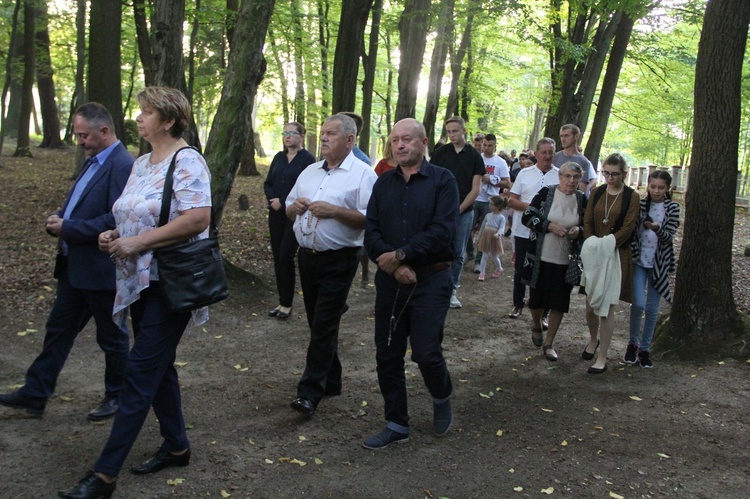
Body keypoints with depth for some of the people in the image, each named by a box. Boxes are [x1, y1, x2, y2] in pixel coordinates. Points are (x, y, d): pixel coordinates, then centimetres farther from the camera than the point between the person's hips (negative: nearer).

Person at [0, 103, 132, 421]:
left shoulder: (123, 166, -19)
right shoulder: (94, 162, 12)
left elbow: (115, 221, -26)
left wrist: (68, 228, -19)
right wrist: (59, 220, 0)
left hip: (102, 271, -9)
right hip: (75, 267, 9)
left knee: (111, 336, 8)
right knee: (58, 330, 16)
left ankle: (117, 398, 26)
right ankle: (35, 394, 28)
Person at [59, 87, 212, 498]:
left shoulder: (186, 162, -14)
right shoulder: (141, 163, 13)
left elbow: (198, 218, -26)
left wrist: (137, 242, -22)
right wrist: (114, 235, 1)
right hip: (140, 280, 9)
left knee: (140, 372, -6)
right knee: (158, 366, 16)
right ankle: (176, 446, 32)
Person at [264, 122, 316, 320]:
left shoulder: (308, 159, -7)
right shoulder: (279, 157, 11)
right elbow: (268, 183, 12)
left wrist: (283, 203, -14)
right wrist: (273, 200, -7)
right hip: (276, 214, 6)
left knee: (285, 257, -7)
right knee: (277, 257, 7)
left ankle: (287, 304, 4)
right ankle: (282, 301, 16)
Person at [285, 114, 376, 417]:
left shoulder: (363, 174, -8)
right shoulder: (309, 172, 15)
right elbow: (288, 209, 21)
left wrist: (334, 211, -23)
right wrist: (294, 207, -2)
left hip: (338, 260, -7)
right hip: (307, 256, 7)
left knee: (324, 327, -6)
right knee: (318, 324, 14)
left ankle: (310, 392, -2)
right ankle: (331, 382, 27)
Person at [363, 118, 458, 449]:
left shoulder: (442, 181, -4)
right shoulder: (383, 184, 10)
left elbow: (441, 232, -15)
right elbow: (371, 232, 2)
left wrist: (401, 254, -16)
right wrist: (394, 266, -13)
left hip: (430, 281, -4)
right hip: (389, 280, 5)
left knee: (426, 353, -6)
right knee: (387, 355, 7)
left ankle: (442, 399, 28)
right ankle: (396, 425, 22)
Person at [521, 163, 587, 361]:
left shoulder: (582, 199, 3)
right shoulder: (546, 193, -6)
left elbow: (588, 226, 13)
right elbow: (527, 217, -8)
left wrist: (579, 230, -9)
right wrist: (550, 226, -19)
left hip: (566, 261, 2)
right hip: (541, 257, -2)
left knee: (559, 302, 4)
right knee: (537, 297, 9)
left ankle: (548, 343, 19)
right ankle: (536, 325, 42)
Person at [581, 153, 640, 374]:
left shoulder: (632, 197, -4)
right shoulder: (597, 193, 7)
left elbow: (627, 228, -10)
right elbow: (587, 222, 5)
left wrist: (605, 245, -19)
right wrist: (592, 245, -11)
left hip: (616, 256, -4)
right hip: (593, 255, 4)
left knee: (607, 306, -2)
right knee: (590, 304, 9)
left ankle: (602, 357, 7)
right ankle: (593, 340, 37)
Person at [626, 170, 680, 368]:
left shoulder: (672, 208, -1)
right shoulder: (640, 204, 0)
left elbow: (669, 237, -9)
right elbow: (631, 231, 4)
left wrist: (657, 229, -30)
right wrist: (631, 254, -7)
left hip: (659, 263, 0)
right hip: (639, 260, 0)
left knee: (652, 308, 6)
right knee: (638, 304, -10)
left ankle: (644, 348, 19)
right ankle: (633, 343, 12)